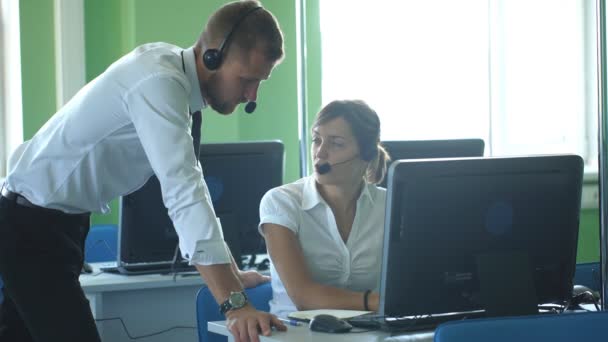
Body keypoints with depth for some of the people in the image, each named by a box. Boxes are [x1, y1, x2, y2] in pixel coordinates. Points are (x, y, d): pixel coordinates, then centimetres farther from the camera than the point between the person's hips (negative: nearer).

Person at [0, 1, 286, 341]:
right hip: (33, 223, -10)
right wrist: (234, 303, -41)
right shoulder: (159, 82, -26)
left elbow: (189, 182, 9)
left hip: (53, 220, 10)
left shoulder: (175, 69, 2)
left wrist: (232, 272, 7)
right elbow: (184, 194, -35)